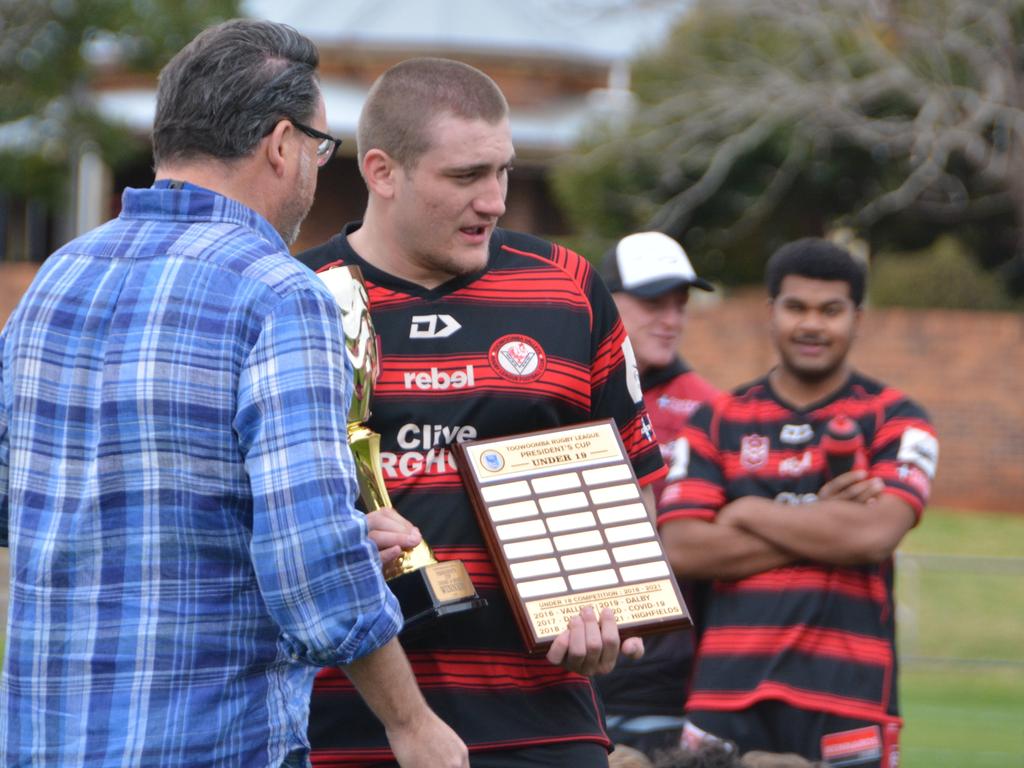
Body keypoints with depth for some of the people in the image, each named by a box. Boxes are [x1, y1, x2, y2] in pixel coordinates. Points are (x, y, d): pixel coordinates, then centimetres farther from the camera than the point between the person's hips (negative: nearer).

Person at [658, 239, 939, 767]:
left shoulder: (894, 421, 6)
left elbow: (874, 533, -11)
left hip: (846, 698, -2)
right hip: (727, 695, 2)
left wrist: (750, 512, -2)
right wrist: (825, 529, -5)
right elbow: (681, 549, -1)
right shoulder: (718, 422, 12)